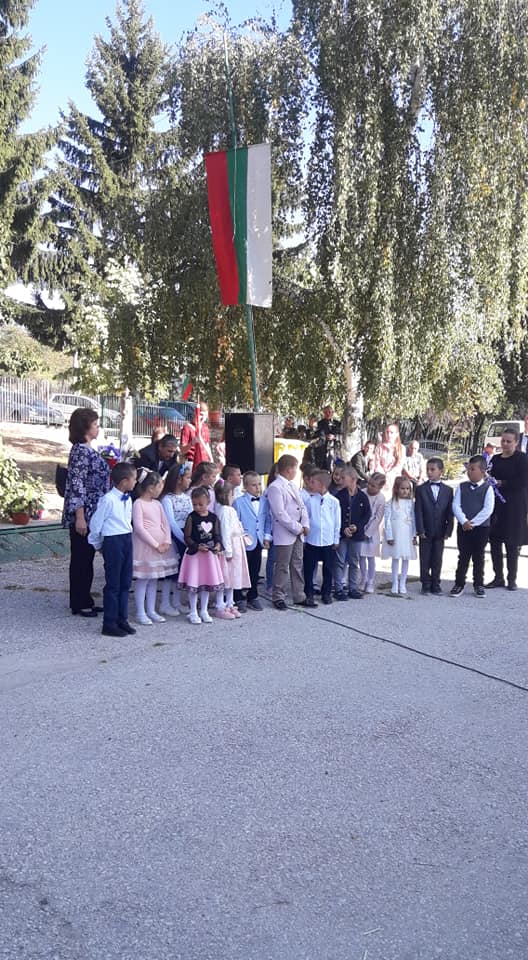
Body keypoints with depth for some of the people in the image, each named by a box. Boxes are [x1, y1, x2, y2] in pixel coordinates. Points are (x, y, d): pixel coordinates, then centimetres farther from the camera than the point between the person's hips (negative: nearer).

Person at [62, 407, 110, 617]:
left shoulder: (87, 450, 13)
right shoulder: (80, 451, -16)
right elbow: (76, 485, -20)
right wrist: (80, 517, -22)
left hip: (92, 514, 9)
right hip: (83, 515, -9)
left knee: (86, 558, 14)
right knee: (81, 558, 0)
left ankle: (85, 600, 23)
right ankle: (78, 604, 10)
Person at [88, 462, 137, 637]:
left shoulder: (128, 499, 8)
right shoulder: (108, 500, -16)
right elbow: (96, 524, -8)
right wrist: (97, 544, 3)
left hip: (127, 540, 8)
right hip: (113, 542, -8)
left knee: (125, 582, 13)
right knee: (113, 584, -1)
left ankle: (122, 619, 25)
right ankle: (109, 624, 9)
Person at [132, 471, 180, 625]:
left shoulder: (157, 504, 13)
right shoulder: (138, 503, -10)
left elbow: (165, 524, 10)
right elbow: (139, 527, -16)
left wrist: (167, 542, -5)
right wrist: (155, 544, -15)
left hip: (160, 545, 7)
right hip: (145, 545, -7)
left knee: (154, 579, 11)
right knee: (143, 579, -2)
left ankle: (151, 611, 19)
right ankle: (140, 613, 6)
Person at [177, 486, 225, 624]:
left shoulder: (213, 517, 0)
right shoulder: (191, 517, -9)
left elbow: (217, 534, 6)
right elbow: (187, 537, -10)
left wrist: (218, 545, -13)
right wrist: (198, 546, -21)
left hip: (210, 554, 4)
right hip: (194, 554, -3)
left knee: (208, 582, 11)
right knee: (194, 583, 2)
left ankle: (204, 611, 24)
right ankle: (193, 612, 14)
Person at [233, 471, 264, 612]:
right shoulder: (239, 502, -8)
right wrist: (243, 535, -16)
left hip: (258, 542, 5)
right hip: (244, 543, -4)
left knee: (255, 572, 14)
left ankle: (252, 597, 28)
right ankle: (239, 599, 16)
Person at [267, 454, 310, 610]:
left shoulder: (293, 486, 15)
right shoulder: (275, 487, -14)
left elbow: (302, 506, 15)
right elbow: (280, 513, -19)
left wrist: (305, 525, -1)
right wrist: (297, 528, -15)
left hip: (297, 533, 8)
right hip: (284, 534, -8)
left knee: (298, 565, 13)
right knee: (282, 567, -1)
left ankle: (299, 596, 22)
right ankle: (278, 597, 10)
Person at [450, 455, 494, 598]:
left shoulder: (487, 488, -4)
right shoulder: (462, 487, 4)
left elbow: (488, 509, -12)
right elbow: (456, 506, -3)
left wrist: (473, 522, -15)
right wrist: (464, 521, -16)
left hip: (481, 527, -1)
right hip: (463, 527, 2)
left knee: (478, 557, 8)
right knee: (463, 556, 5)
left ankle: (479, 585, 19)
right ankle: (459, 584, 13)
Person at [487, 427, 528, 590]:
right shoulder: (495, 459, 12)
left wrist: (501, 483, -15)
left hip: (514, 506, -5)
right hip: (496, 505, 5)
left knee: (512, 544, 1)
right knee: (494, 541, 4)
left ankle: (512, 579, 12)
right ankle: (498, 577, 15)